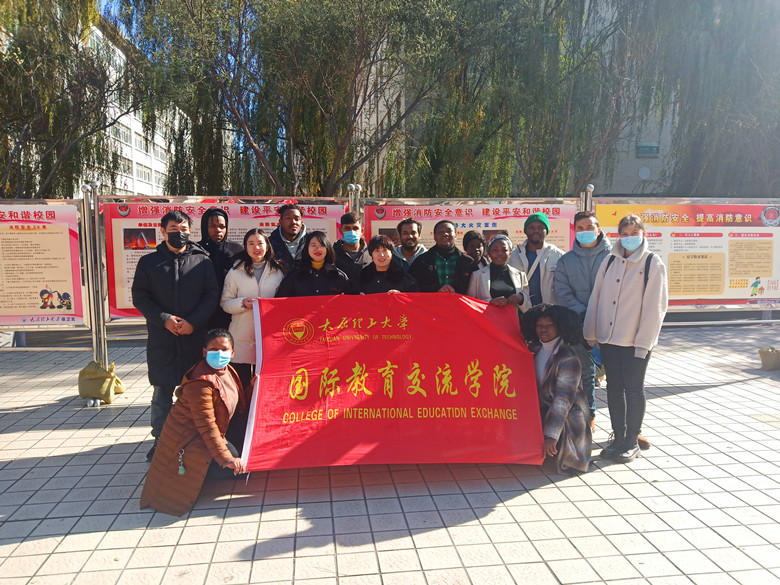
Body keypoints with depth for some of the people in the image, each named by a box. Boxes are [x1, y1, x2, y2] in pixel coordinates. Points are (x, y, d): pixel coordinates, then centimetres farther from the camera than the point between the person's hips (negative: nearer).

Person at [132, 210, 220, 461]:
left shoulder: (202, 261, 6)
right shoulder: (149, 262, 7)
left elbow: (212, 295, 1)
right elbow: (140, 297, 3)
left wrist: (193, 322, -12)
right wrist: (164, 319, -11)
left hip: (195, 336, 0)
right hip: (161, 338, 0)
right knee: (162, 391, 5)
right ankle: (160, 439, 17)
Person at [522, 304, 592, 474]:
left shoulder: (568, 359, -21)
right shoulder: (535, 350, 2)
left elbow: (563, 399, -27)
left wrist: (551, 435, -31)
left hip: (569, 415, -7)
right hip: (543, 409, 7)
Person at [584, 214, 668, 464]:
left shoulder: (653, 263, -4)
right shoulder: (610, 260, 8)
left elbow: (655, 305, -8)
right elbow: (596, 296, 9)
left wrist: (644, 341, -13)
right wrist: (591, 332, 7)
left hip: (635, 340, -4)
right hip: (608, 337, 4)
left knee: (633, 389, 4)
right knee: (614, 387, 11)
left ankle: (632, 441, 17)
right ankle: (618, 437, 24)